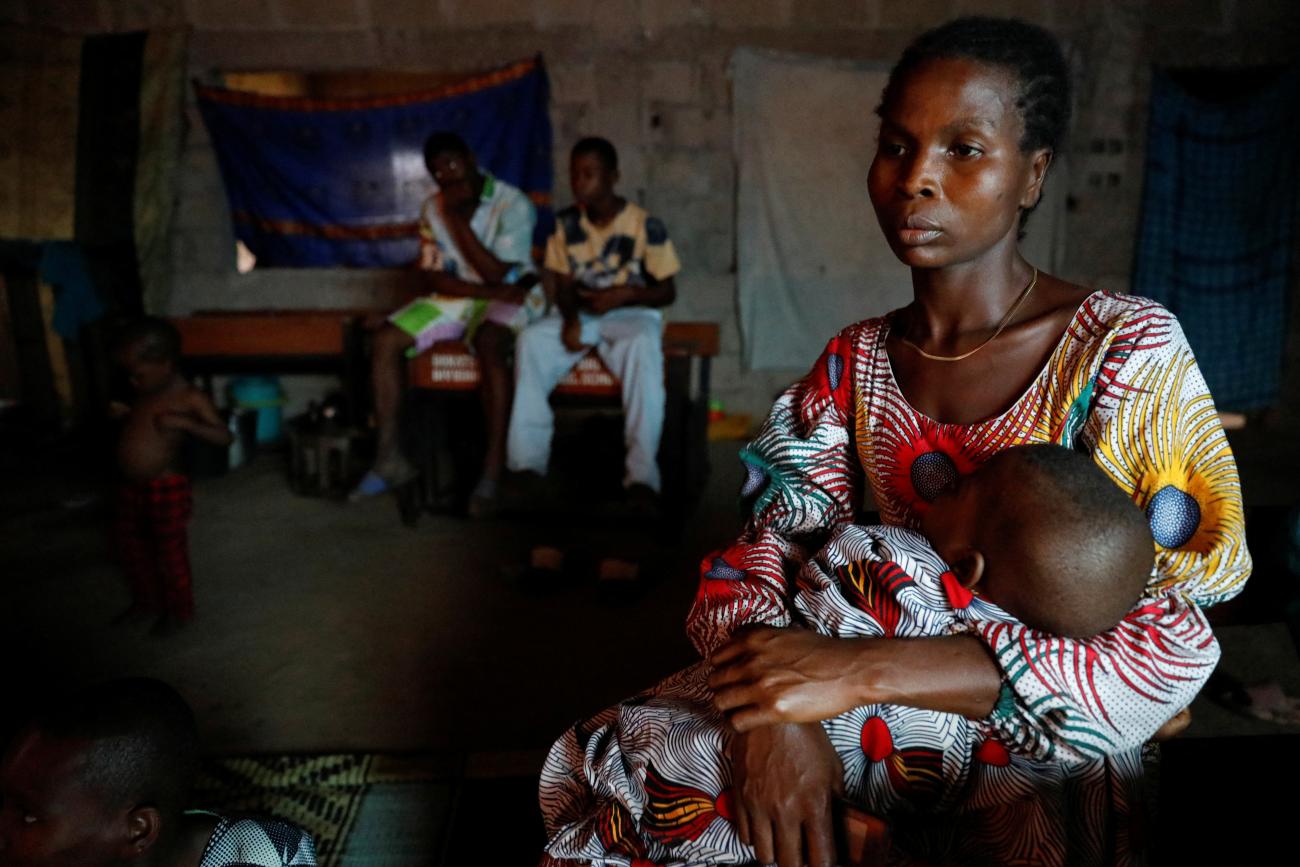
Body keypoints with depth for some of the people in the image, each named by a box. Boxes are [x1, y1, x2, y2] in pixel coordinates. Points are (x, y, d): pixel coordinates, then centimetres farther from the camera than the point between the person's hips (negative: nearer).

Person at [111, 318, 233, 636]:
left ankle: (179, 610, 27)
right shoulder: (146, 393, 6)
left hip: (166, 490, -8)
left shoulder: (190, 398, -18)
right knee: (129, 545, 21)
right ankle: (146, 601, 41)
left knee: (169, 552, 7)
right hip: (131, 487, 8)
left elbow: (224, 436, -25)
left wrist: (184, 423, -35)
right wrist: (125, 413, 10)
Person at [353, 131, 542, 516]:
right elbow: (436, 278, -2)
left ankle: (493, 469, -37)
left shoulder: (513, 204, -14)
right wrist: (490, 290, -18)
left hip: (510, 295, -6)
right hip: (458, 296, 6)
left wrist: (459, 220, -19)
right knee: (385, 340, -13)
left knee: (489, 343, -39)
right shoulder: (433, 208, 4)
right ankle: (389, 456, -9)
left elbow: (498, 275, -21)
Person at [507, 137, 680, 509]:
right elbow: (563, 283, 7)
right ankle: (527, 461, -23)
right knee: (531, 340, -26)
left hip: (632, 313, -3)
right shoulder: (566, 223, 2)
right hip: (581, 313, 4)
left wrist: (624, 295, -23)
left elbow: (667, 291, -6)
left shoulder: (645, 225, -9)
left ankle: (642, 472, -40)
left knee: (644, 345, -39)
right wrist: (570, 319, -14)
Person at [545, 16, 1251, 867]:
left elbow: (1176, 643, -22)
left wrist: (864, 670, -31)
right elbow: (773, 540, -7)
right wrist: (772, 713, -29)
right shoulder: (854, 363, -1)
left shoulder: (1125, 345, -15)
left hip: (1043, 782, -2)